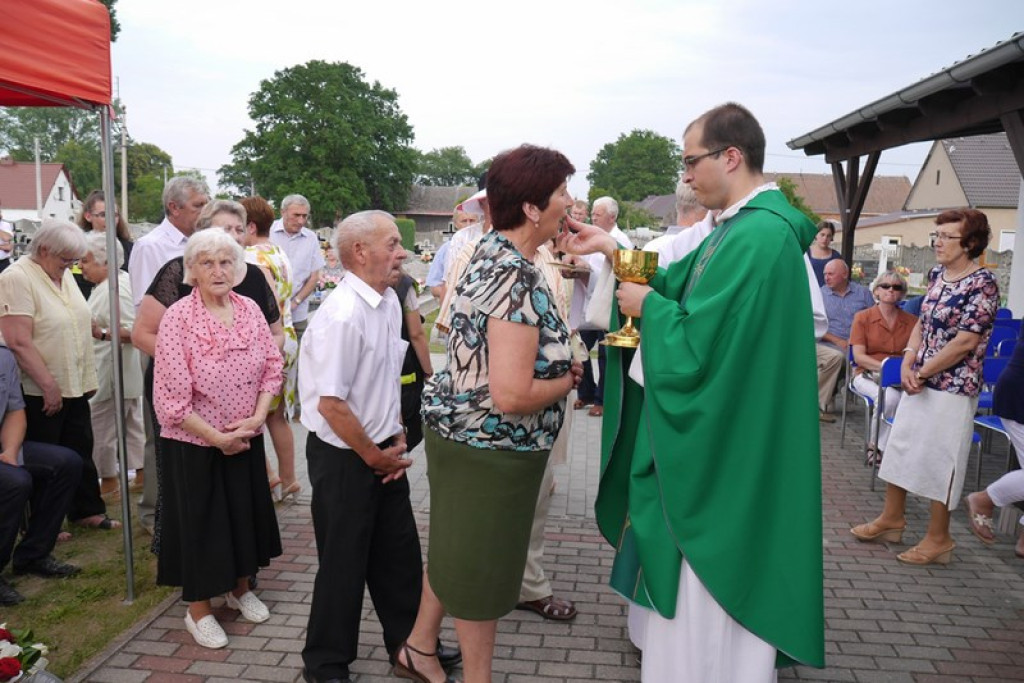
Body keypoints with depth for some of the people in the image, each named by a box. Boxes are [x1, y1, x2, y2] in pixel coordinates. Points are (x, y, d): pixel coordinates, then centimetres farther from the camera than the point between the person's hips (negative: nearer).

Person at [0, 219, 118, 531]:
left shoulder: (63, 275, 10)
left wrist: (87, 377, 14)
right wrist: (49, 386, -21)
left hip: (74, 386, 8)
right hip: (40, 392, -8)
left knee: (81, 452, 16)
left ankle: (87, 510, 29)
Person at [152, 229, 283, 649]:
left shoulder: (249, 309, -2)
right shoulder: (177, 318, -15)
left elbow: (272, 366, 2)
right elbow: (171, 397, -17)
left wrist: (256, 418, -11)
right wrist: (217, 437, -15)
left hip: (246, 440, 5)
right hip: (194, 444, -4)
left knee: (245, 514, 18)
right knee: (200, 523, 9)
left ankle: (240, 588, 41)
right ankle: (199, 610, 29)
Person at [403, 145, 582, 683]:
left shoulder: (490, 251, 3)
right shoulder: (518, 280, -27)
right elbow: (511, 395, -32)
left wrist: (558, 363, 7)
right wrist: (567, 381, -13)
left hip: (460, 431, 10)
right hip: (490, 446, -9)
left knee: (456, 547, 24)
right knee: (483, 564, 10)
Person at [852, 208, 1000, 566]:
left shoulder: (982, 283, -14)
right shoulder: (937, 275, 8)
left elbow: (965, 342, -18)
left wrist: (922, 372, -14)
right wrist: (908, 364, -1)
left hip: (952, 389, -7)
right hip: (919, 383, 8)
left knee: (939, 460, 2)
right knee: (900, 446, 14)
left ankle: (938, 538, 17)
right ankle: (892, 518, 31)